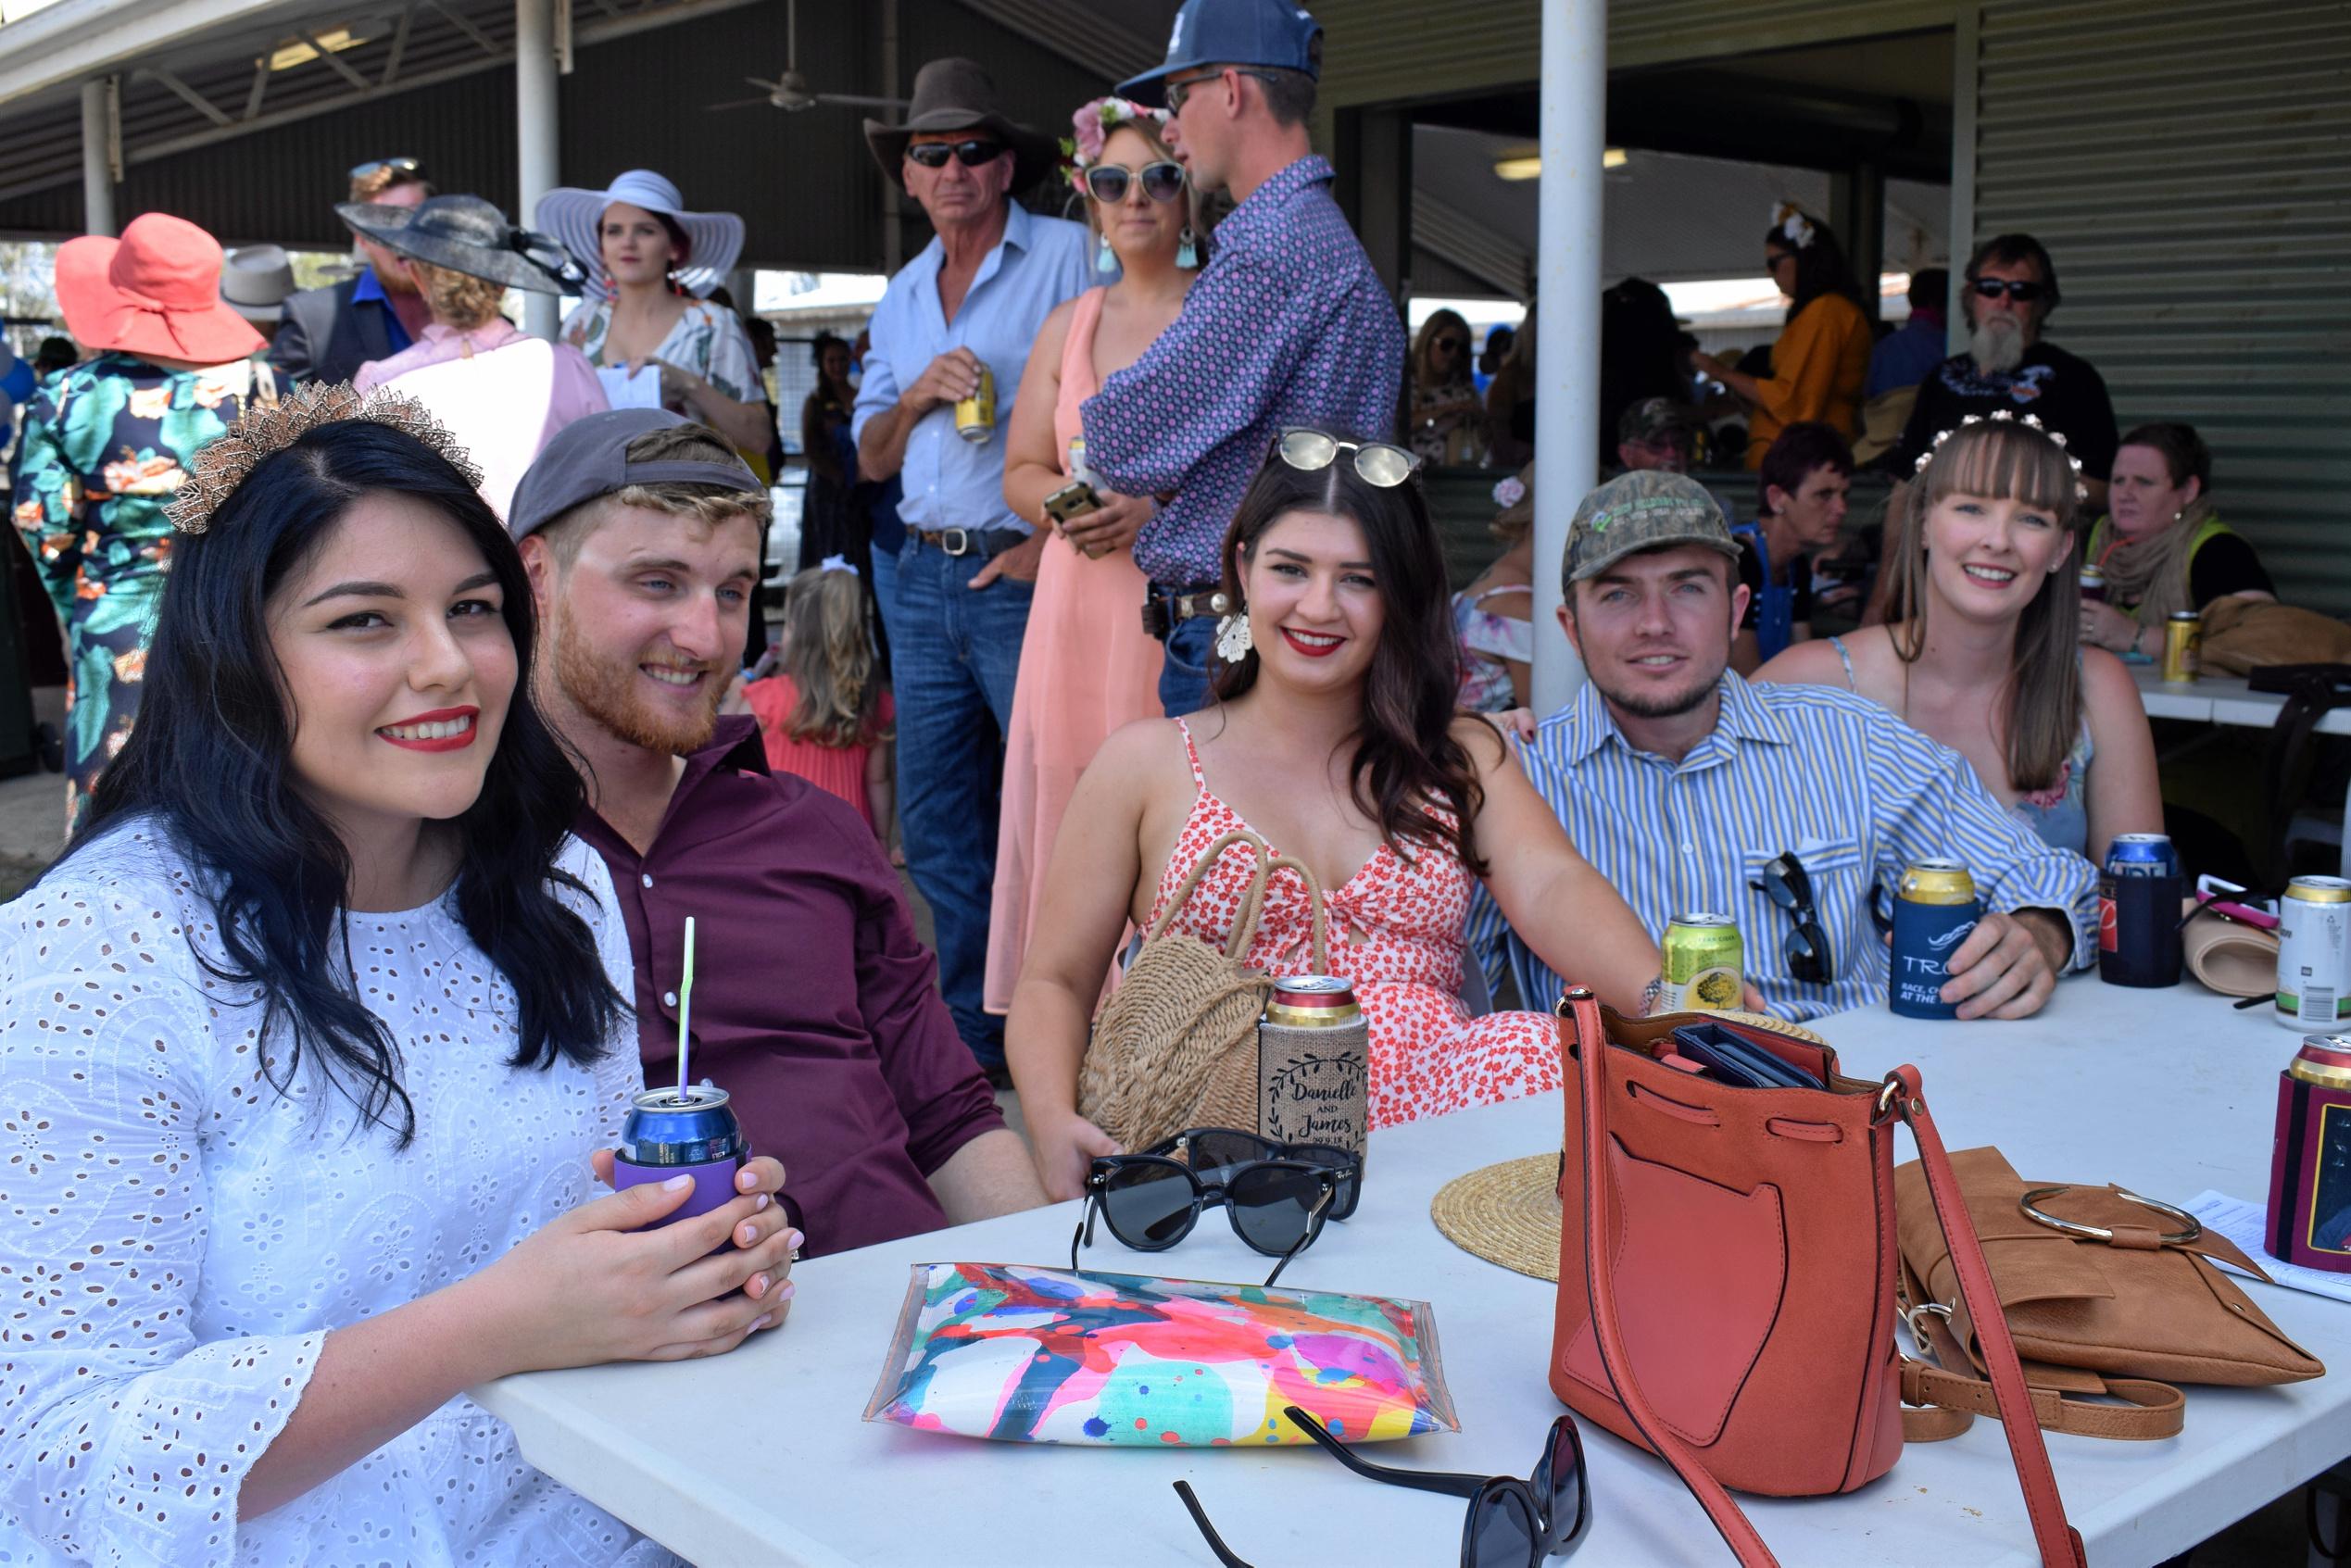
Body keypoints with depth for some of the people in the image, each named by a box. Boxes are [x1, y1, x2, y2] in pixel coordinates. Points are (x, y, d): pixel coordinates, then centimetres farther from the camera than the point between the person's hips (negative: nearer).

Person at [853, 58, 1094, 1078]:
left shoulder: (1070, 257, -2)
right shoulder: (902, 297, 18)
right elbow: (873, 459, 18)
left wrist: (1058, 537, -15)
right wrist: (918, 395, -2)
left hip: (1027, 577, -6)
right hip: (924, 577, 7)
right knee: (935, 821, 8)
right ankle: (970, 1039, 19)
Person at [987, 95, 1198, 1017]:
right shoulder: (1068, 326, 16)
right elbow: (1021, 471, 15)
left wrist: (1158, 509, -17)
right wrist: (1069, 508, -6)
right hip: (1080, 608, 4)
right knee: (1071, 800, 2)